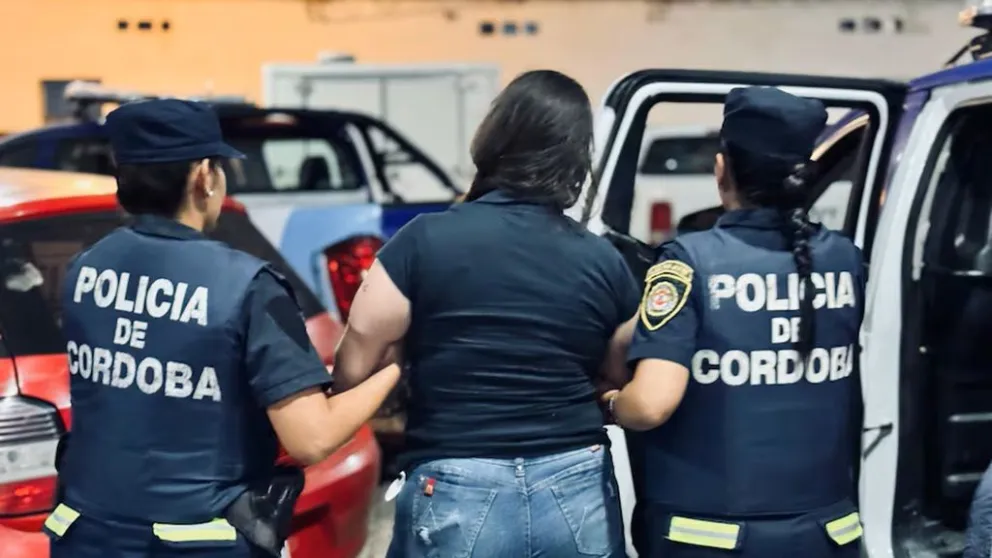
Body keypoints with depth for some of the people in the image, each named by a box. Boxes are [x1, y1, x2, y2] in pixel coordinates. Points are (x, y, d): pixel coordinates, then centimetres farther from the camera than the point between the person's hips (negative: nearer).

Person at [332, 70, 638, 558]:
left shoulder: (426, 241, -8)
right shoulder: (604, 261, 1)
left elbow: (355, 368, -5)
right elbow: (622, 383, 12)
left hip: (459, 497, -3)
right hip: (578, 496, 3)